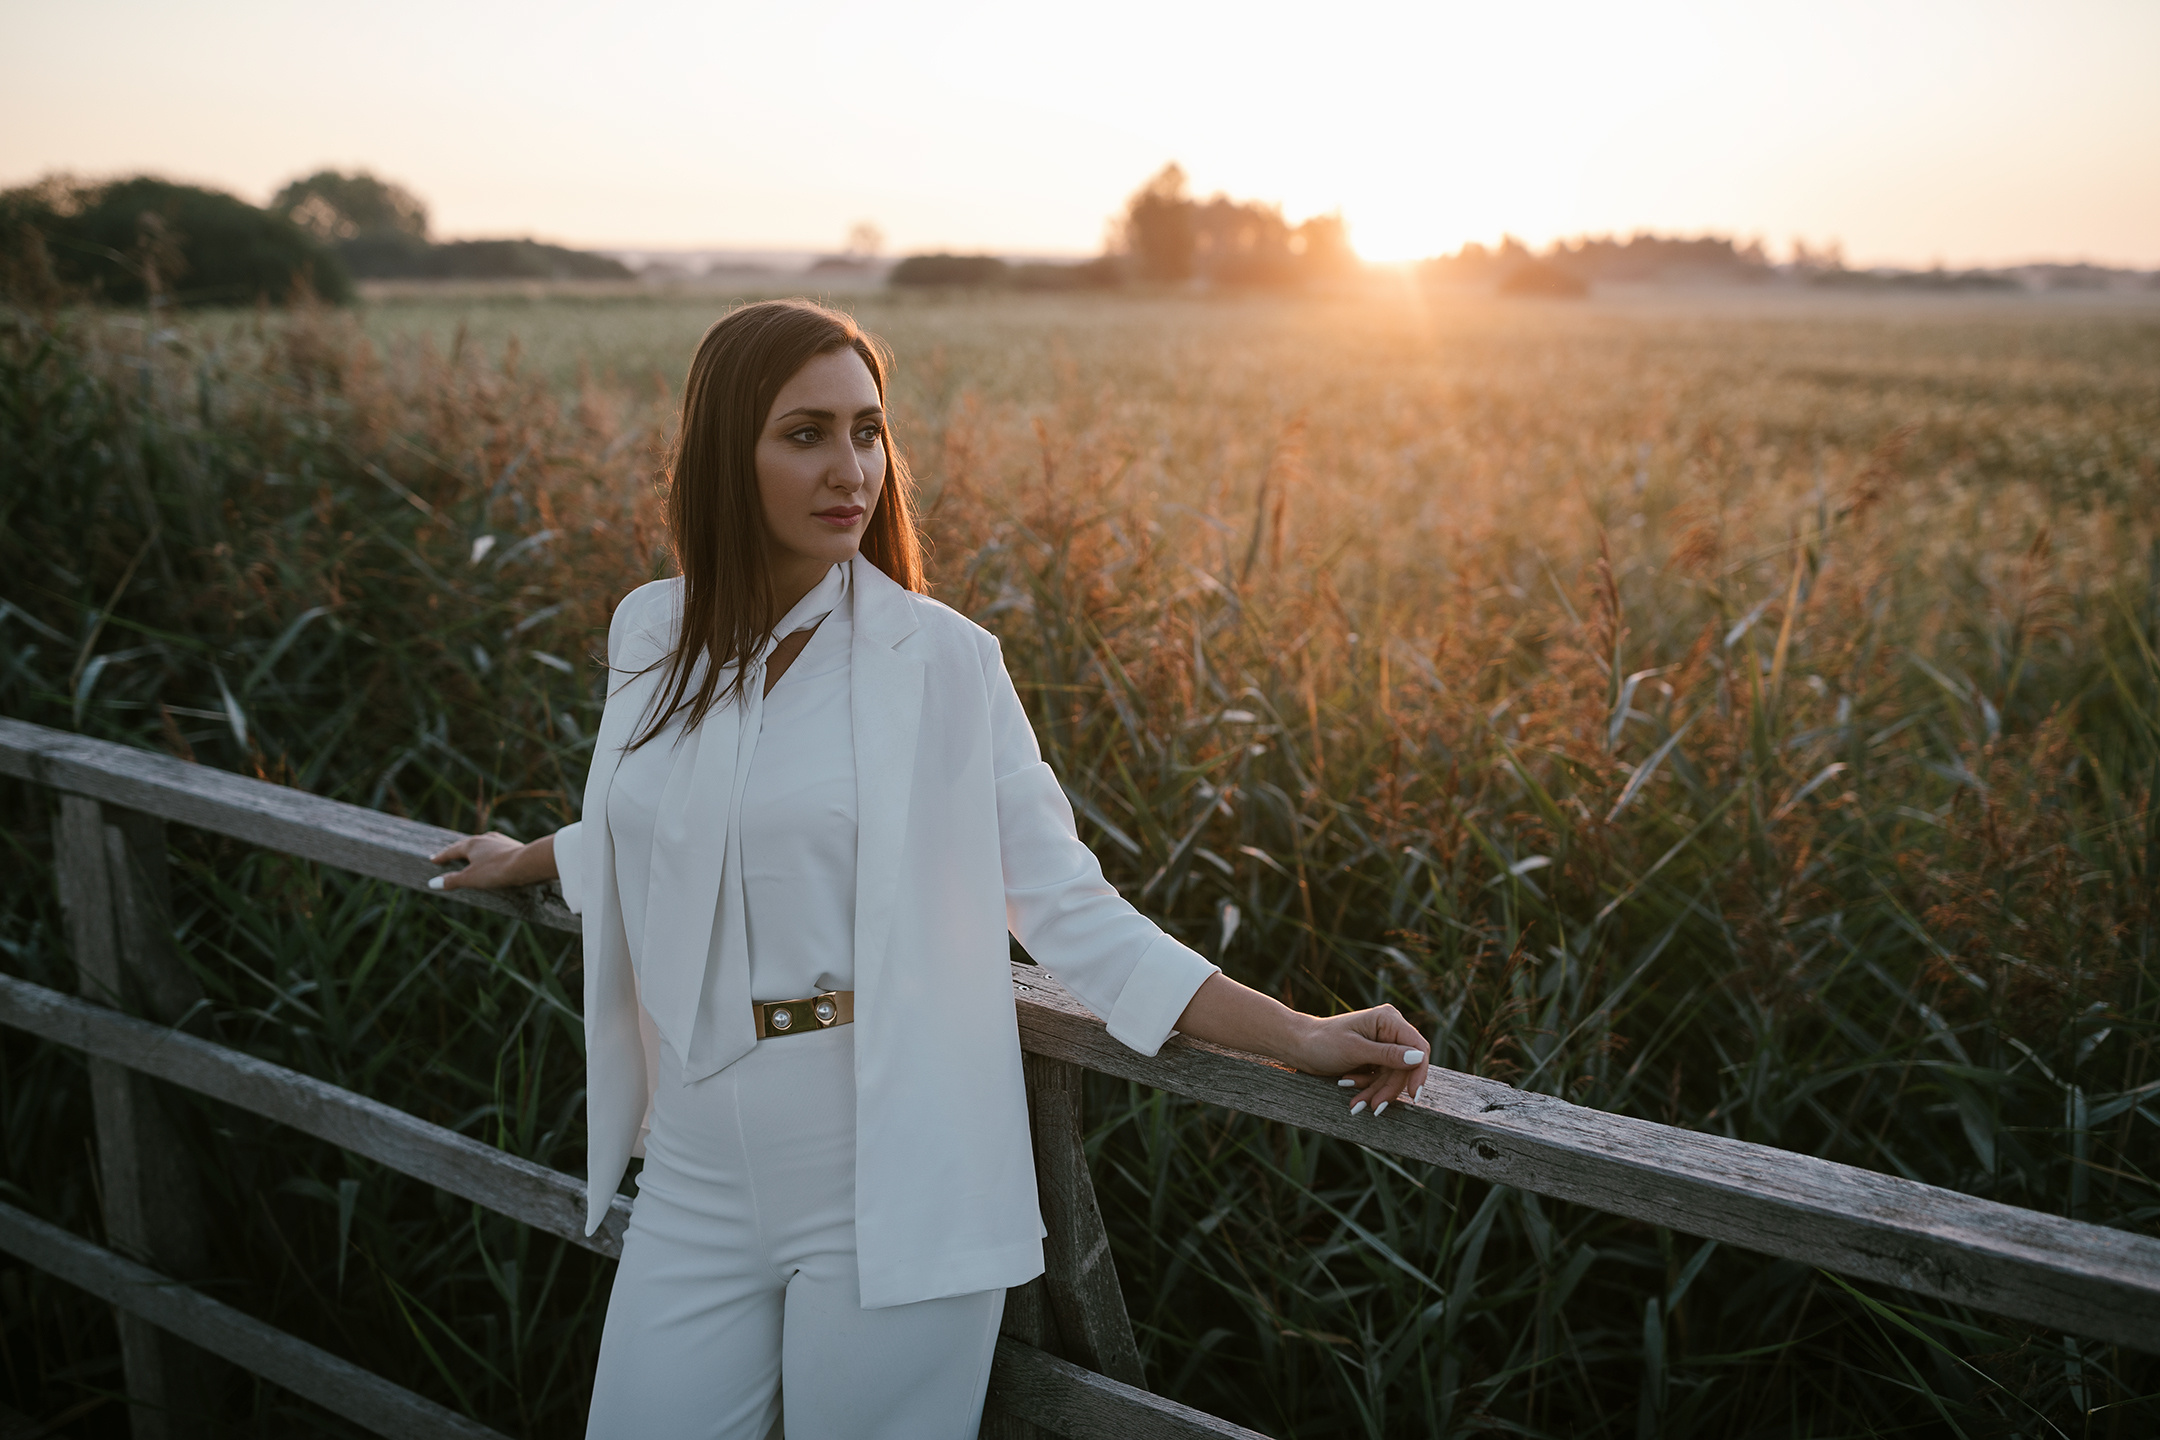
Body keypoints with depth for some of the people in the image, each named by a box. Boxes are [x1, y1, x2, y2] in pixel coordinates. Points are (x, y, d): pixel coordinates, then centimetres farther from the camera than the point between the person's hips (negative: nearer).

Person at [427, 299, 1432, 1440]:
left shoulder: (942, 659, -8)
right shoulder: (652, 636, 3)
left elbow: (1066, 905, -6)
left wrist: (1297, 1034, -13)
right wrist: (525, 861, 40)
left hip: (894, 1179, -3)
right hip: (701, 1176, 4)